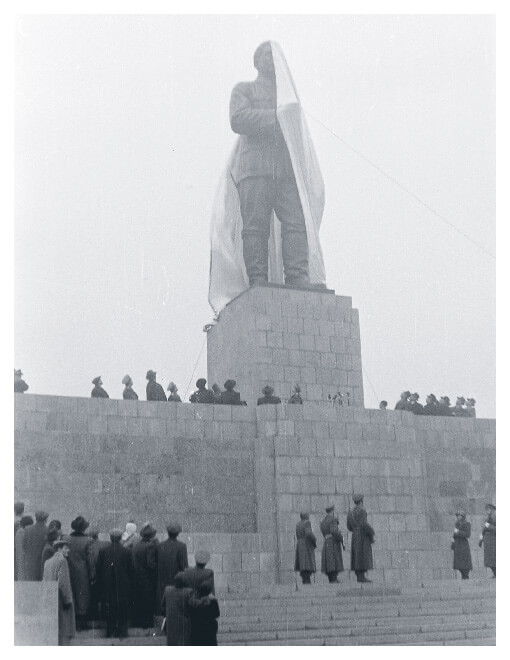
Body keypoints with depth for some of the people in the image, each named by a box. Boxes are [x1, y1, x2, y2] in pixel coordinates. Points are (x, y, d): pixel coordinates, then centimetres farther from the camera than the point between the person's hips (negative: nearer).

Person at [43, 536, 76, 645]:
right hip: (60, 599, -8)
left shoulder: (48, 562, 13)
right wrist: (68, 599, -12)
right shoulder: (62, 560, -12)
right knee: (65, 632, -5)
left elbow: (44, 581, 16)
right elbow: (63, 582, -18)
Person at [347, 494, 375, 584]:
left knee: (357, 557, 7)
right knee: (363, 556, -9)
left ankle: (359, 576, 4)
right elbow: (364, 524, -21)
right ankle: (362, 577, -13)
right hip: (363, 536, -8)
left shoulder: (350, 513, 13)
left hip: (355, 536, 8)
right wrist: (372, 535, -15)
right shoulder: (361, 511, -10)